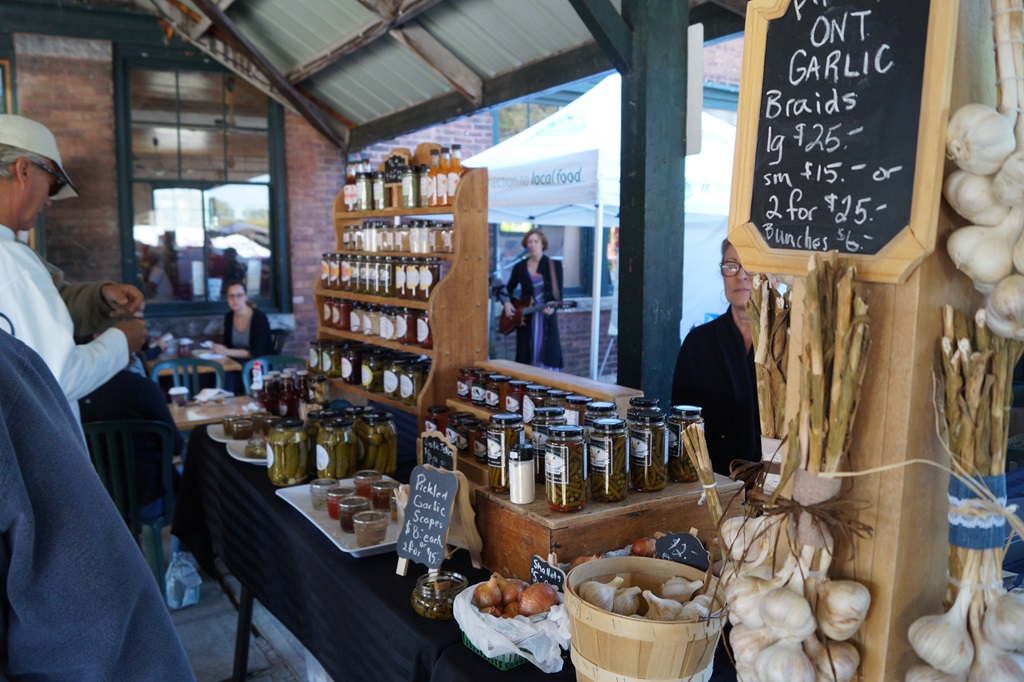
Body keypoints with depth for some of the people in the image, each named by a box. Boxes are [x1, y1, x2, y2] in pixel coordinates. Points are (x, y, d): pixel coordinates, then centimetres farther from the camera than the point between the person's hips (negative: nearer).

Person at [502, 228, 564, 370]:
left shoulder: (554, 265, -3)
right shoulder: (519, 266, 4)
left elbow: (558, 292, -5)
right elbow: (509, 289, 16)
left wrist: (552, 307, -24)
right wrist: (507, 303, -3)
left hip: (547, 317, -2)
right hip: (525, 317, 3)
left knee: (547, 353, -6)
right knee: (525, 354, 4)